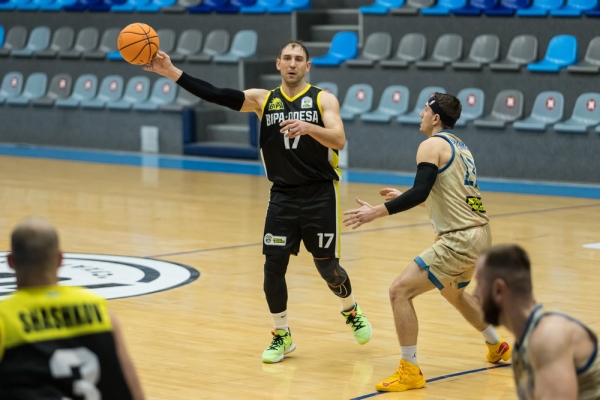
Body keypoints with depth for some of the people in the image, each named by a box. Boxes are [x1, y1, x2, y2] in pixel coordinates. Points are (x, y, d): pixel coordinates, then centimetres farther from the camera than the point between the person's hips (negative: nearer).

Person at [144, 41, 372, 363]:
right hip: (282, 196, 2)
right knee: (273, 266, -3)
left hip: (319, 196, -2)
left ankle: (351, 311, 34)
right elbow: (216, 95, -7)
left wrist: (307, 127, -37)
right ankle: (281, 335, 14)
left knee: (327, 267, 3)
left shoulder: (323, 99, -5)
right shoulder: (263, 99, 3)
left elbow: (339, 140, -19)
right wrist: (173, 73, -17)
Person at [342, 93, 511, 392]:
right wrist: (403, 198, 31)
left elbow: (420, 192, -24)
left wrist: (377, 212, -23)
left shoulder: (433, 145, -10)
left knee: (400, 291, -10)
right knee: (453, 292, 36)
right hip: (480, 234, 10)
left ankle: (410, 371, -10)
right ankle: (497, 346, 50)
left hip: (460, 240, -10)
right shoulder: (459, 146, 18)